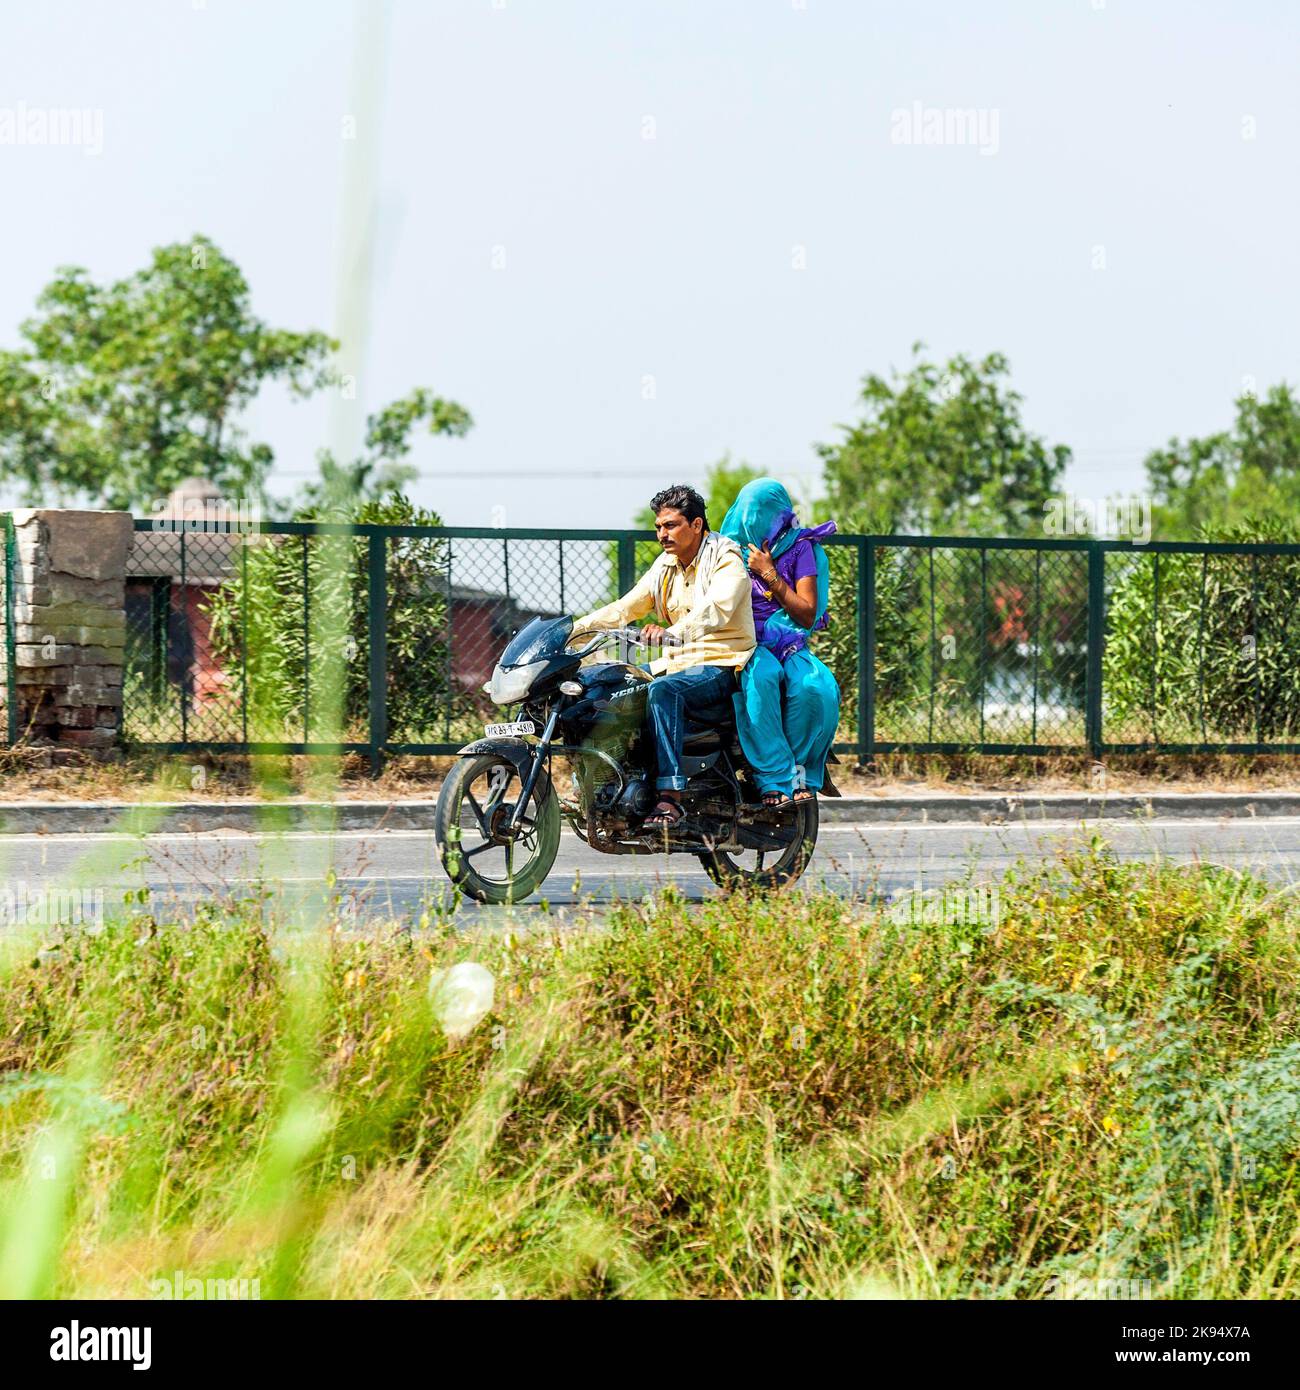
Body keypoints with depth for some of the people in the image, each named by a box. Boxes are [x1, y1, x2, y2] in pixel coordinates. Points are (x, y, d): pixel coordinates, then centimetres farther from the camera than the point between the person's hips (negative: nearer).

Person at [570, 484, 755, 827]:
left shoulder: (726, 561, -10)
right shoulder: (666, 566, 14)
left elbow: (715, 610, -29)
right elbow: (625, 608, 12)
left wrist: (673, 633, -47)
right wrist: (574, 628, -2)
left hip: (722, 667, -8)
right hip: (678, 664, 8)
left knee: (662, 690, -35)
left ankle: (671, 796, -42)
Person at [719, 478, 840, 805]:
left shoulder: (800, 547, 8)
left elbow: (808, 615, 1)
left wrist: (769, 575, -8)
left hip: (790, 644, 0)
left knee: (815, 687, -34)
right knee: (760, 678, -38)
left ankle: (803, 775, -19)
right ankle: (776, 779, -37)